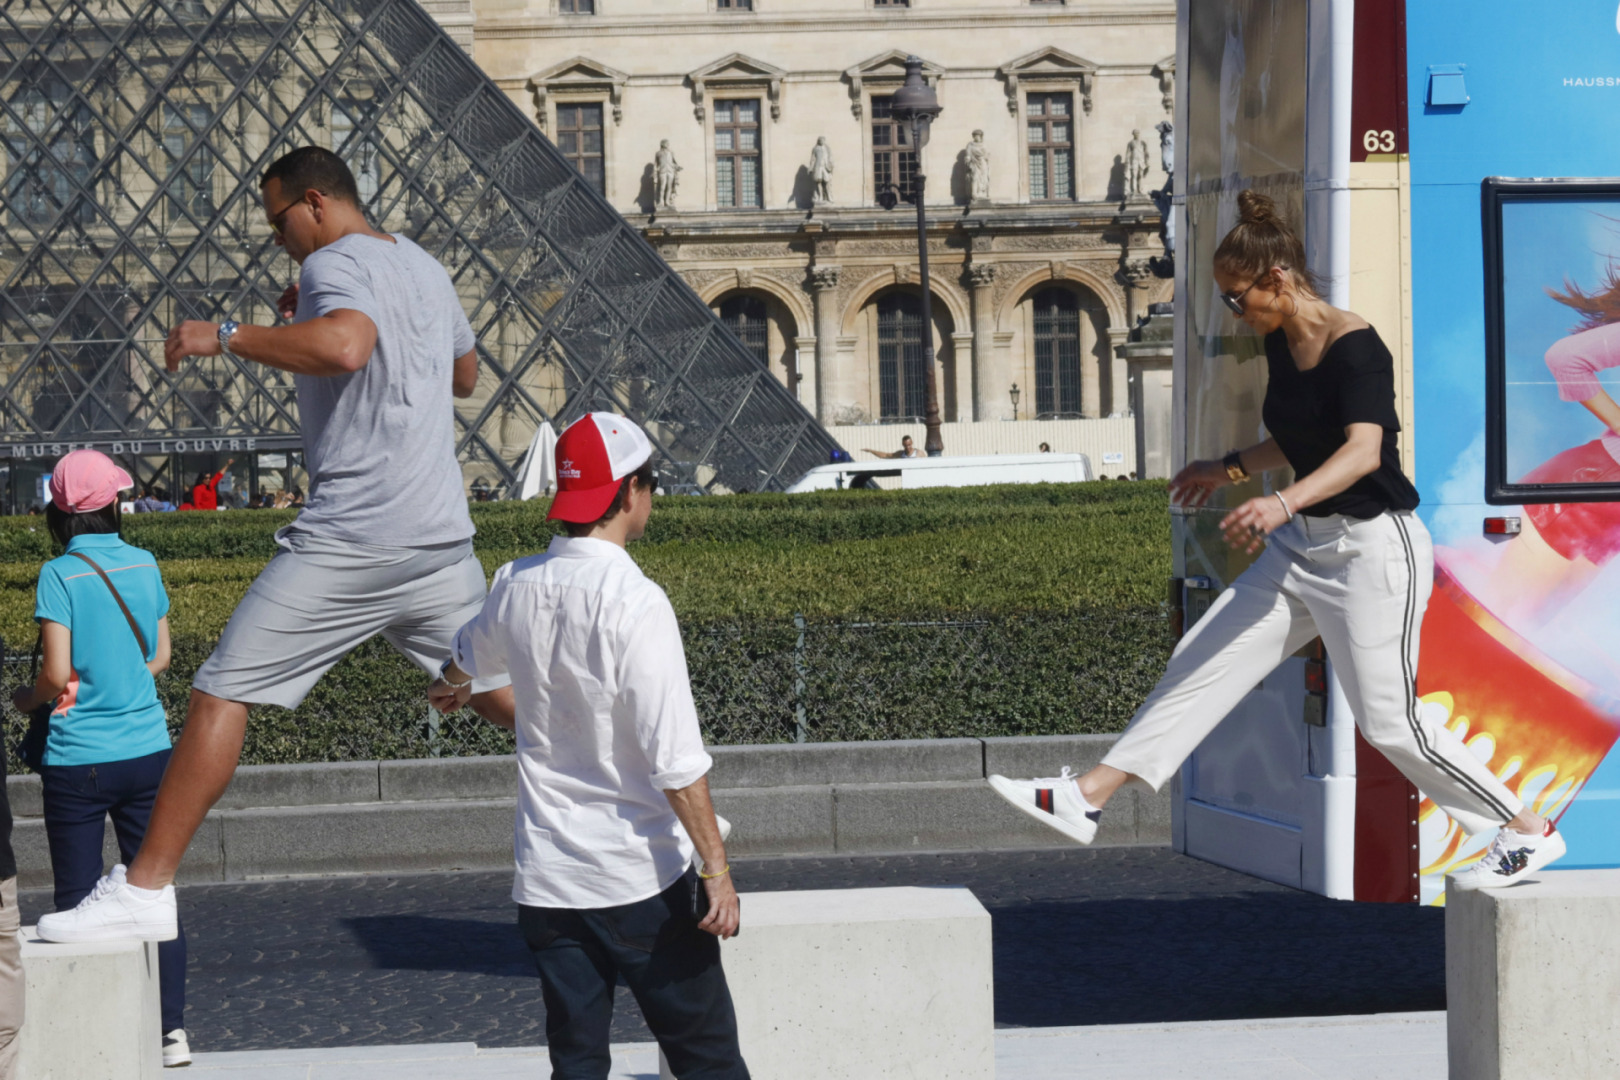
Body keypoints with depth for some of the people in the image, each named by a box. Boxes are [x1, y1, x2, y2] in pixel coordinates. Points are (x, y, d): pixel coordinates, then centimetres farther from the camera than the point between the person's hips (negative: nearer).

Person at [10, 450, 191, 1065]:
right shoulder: (144, 565, 3)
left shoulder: (60, 575, -11)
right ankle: (172, 1030, 10)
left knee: (77, 900, 5)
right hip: (147, 750, 4)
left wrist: (28, 699, 5)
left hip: (78, 761, -4)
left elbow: (56, 674, -14)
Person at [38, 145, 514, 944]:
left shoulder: (334, 263, -6)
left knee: (220, 694, -4)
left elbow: (344, 346, -29)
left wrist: (225, 336, -18)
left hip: (348, 539, -8)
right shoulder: (424, 268, 19)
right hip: (441, 533, 8)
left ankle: (146, 889, -6)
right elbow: (466, 375, 34)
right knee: (502, 686, 17)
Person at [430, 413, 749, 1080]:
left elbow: (468, 660, 28)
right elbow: (676, 761, -20)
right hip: (640, 876, -6)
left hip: (547, 877, 6)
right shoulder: (634, 603, -17)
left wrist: (447, 689, 52)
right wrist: (716, 870, -13)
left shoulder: (516, 586, 3)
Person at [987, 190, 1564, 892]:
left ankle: (1530, 832, 8)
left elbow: (1363, 451, -34)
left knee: (1388, 721, -7)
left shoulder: (1354, 346, -19)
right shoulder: (1280, 346, 7)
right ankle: (1086, 799, 6)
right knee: (1202, 663, 4)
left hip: (1373, 549, -9)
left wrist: (1283, 502, -47)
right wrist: (1231, 470, 31)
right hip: (1300, 549, 9)